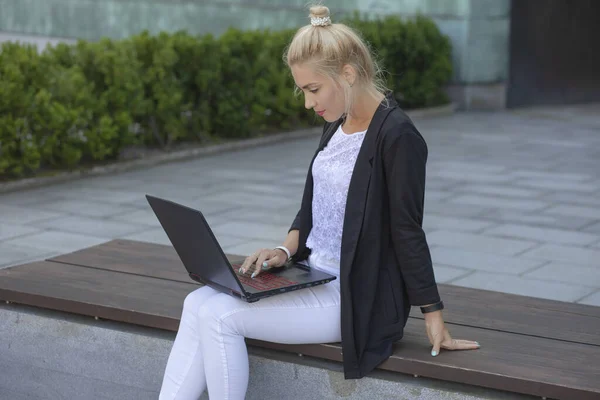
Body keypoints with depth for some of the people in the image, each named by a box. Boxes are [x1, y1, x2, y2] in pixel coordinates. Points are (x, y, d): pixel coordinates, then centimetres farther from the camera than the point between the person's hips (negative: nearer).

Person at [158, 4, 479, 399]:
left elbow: (407, 230, -16)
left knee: (220, 316, -18)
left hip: (358, 298, -8)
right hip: (313, 276, 8)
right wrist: (286, 251, -1)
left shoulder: (397, 136, -17)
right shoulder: (338, 125, 9)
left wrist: (434, 319, -12)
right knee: (199, 303, -8)